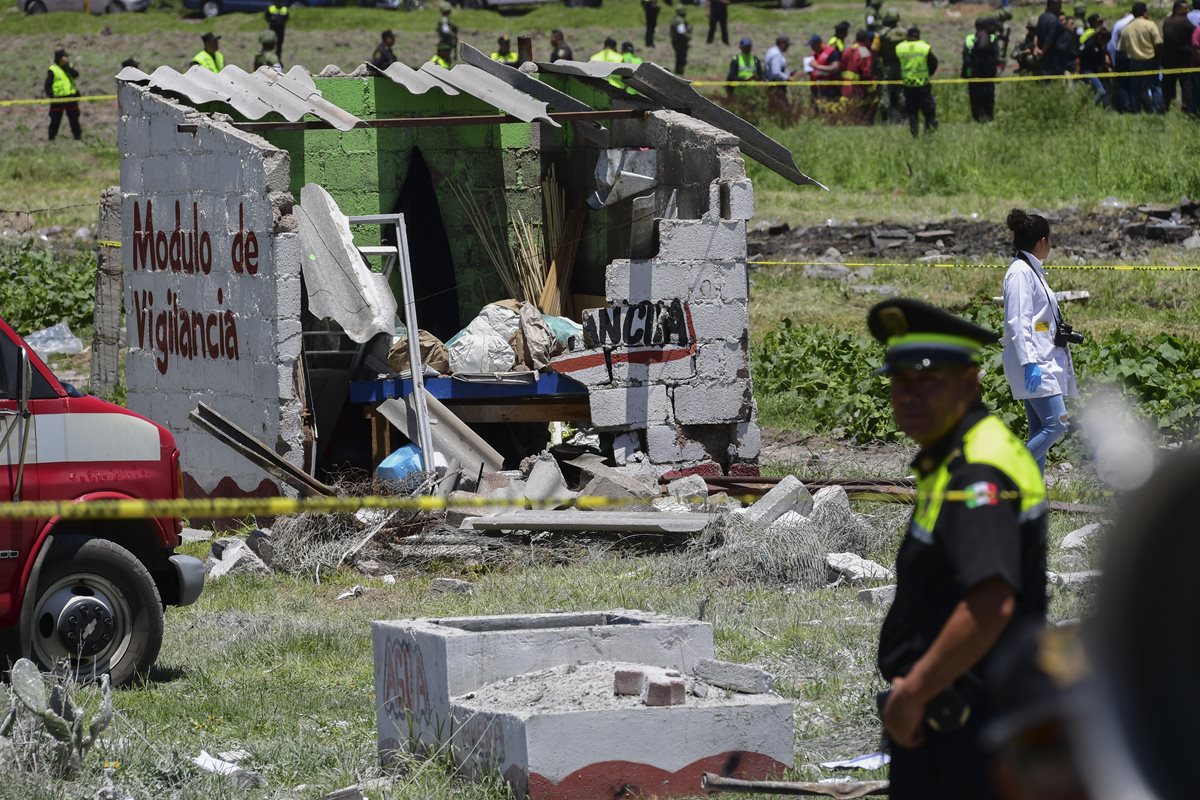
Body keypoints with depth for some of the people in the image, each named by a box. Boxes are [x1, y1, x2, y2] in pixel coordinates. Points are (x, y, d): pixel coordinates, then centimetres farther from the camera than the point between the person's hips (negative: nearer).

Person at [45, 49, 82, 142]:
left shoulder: (68, 68, 11)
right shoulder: (52, 70, -4)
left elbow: (76, 74, -8)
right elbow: (48, 84, -6)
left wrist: (67, 66, -14)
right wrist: (50, 96, -15)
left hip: (71, 97, 4)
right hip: (58, 98, -4)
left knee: (74, 117, 9)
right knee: (56, 118, 1)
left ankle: (77, 135, 18)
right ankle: (51, 137, 10)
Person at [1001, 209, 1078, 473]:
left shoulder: (1032, 271, 18)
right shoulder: (1020, 273, -11)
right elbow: (1018, 322, -18)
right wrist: (1030, 363, -24)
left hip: (1044, 362, 10)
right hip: (1033, 363, -10)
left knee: (1040, 431, 7)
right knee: (1056, 424, -16)